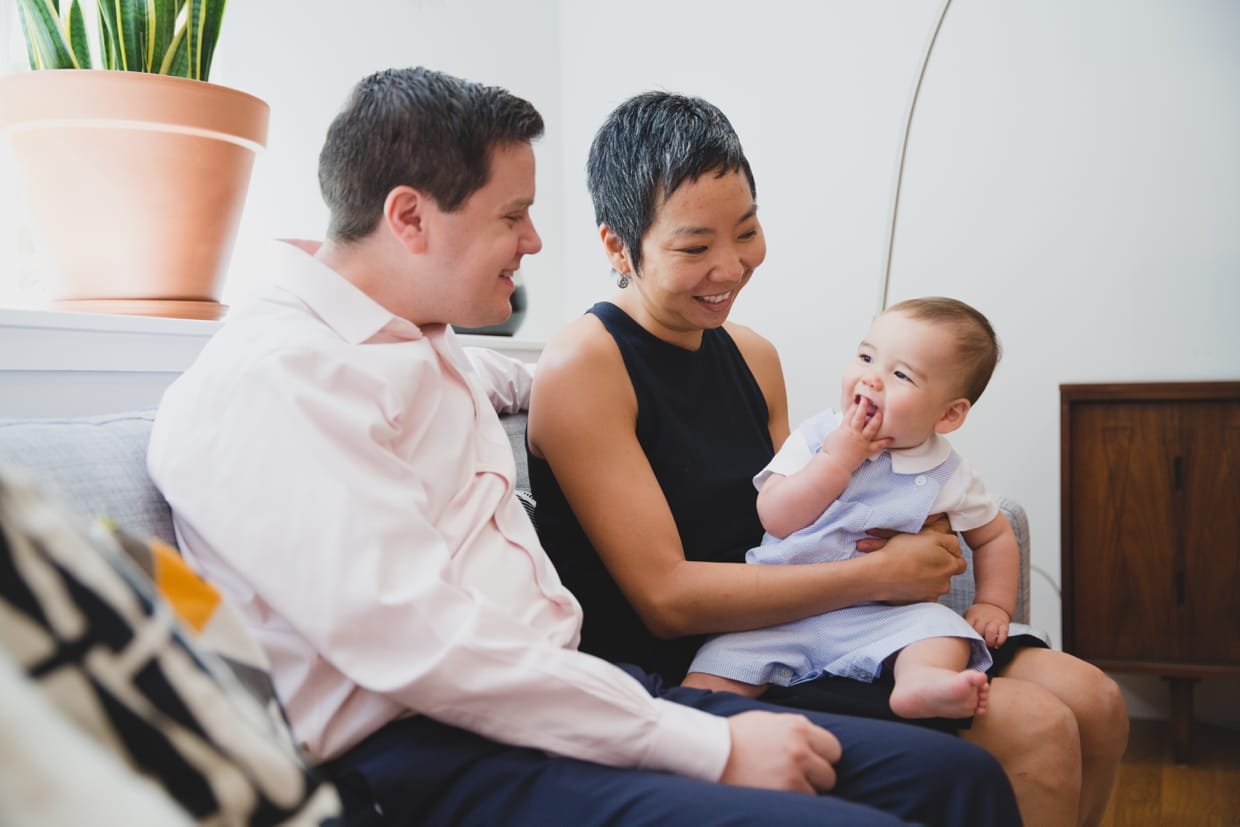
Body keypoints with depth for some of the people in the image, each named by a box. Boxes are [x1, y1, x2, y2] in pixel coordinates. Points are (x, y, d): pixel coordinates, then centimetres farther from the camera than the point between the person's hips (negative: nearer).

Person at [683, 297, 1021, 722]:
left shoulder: (946, 477, 2)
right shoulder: (817, 435, 1)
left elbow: (996, 535, 18)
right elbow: (775, 519, -8)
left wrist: (993, 605, 4)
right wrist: (836, 460, -14)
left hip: (879, 618, 0)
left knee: (939, 624, -28)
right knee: (720, 662, -21)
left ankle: (921, 681, -52)